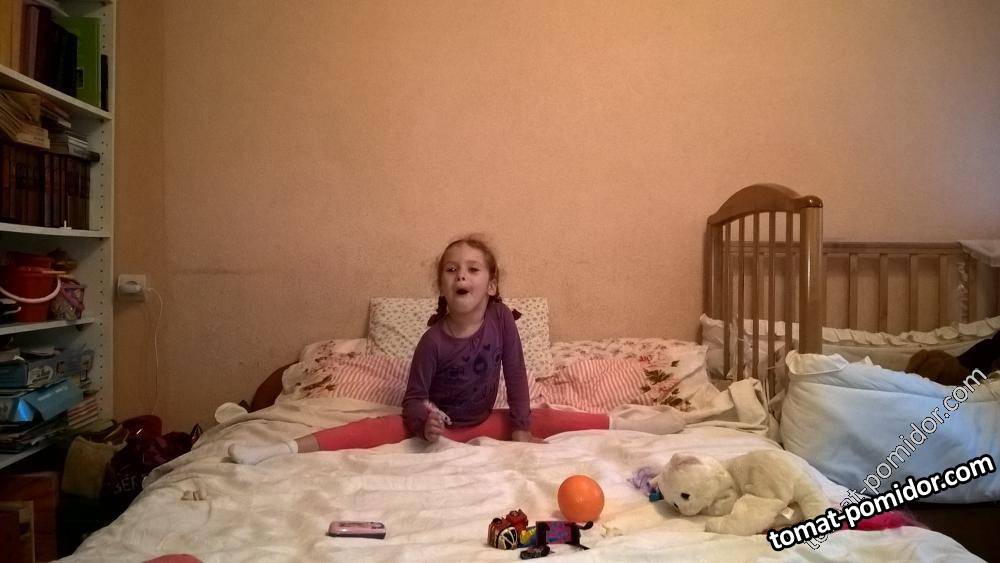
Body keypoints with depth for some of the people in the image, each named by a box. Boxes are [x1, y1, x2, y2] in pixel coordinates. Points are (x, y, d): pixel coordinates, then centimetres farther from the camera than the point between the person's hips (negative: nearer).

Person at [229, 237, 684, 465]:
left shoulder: (501, 319, -15)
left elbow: (516, 376, -9)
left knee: (545, 419, -11)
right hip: (437, 423, -2)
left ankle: (628, 425, -3)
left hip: (485, 421, 3)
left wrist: (521, 429, -9)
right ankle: (284, 450, -33)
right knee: (372, 430, -24)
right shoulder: (433, 339, -20)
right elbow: (413, 397, -14)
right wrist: (424, 422, -35)